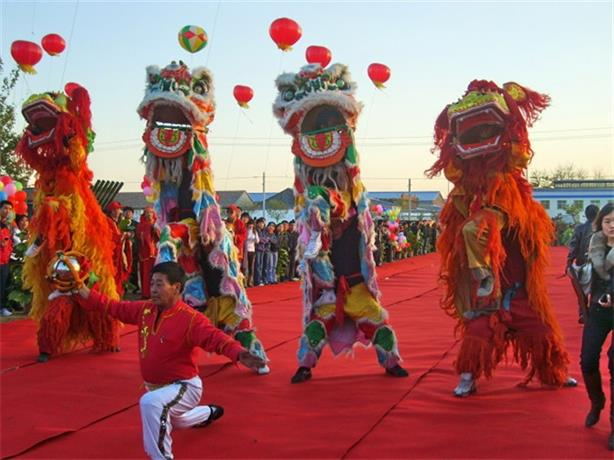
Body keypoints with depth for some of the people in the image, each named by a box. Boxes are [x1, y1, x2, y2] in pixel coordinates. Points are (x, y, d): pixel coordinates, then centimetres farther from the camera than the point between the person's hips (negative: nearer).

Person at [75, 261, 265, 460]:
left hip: (184, 386, -8)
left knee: (150, 403, -38)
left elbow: (216, 338, -40)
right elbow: (115, 307, 1)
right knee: (173, 419, 36)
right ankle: (209, 413, 66)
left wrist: (239, 354, -59)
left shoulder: (191, 318, -28)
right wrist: (85, 293, -8)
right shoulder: (145, 309, -7)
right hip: (155, 386, 8)